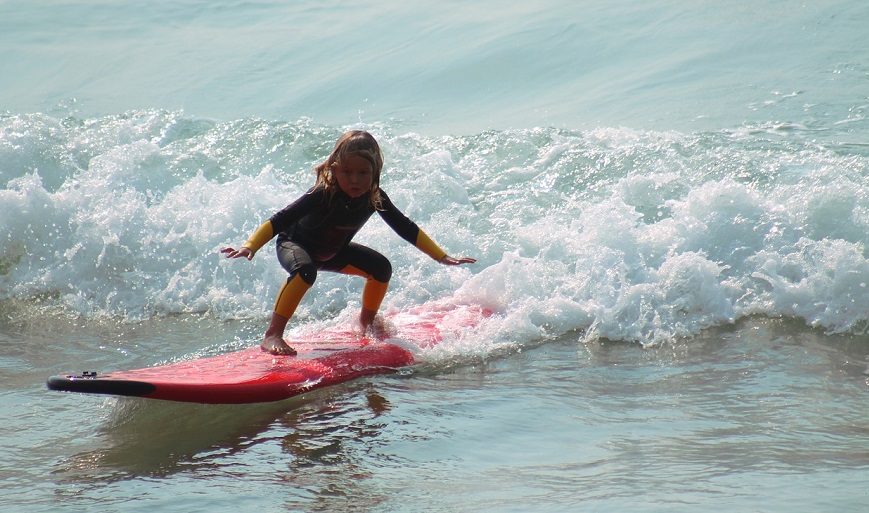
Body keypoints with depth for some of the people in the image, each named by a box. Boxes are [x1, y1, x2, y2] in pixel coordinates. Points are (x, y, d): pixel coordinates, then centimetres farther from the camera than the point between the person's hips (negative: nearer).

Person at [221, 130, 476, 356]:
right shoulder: (323, 195, -35)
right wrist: (250, 247, -51)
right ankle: (272, 336, -35)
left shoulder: (375, 198, -19)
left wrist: (442, 257, -5)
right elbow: (279, 220, -38)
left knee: (381, 268, -2)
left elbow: (406, 228, -7)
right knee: (305, 270, -37)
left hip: (333, 251, 6)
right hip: (294, 244, -6)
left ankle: (366, 323, 24)